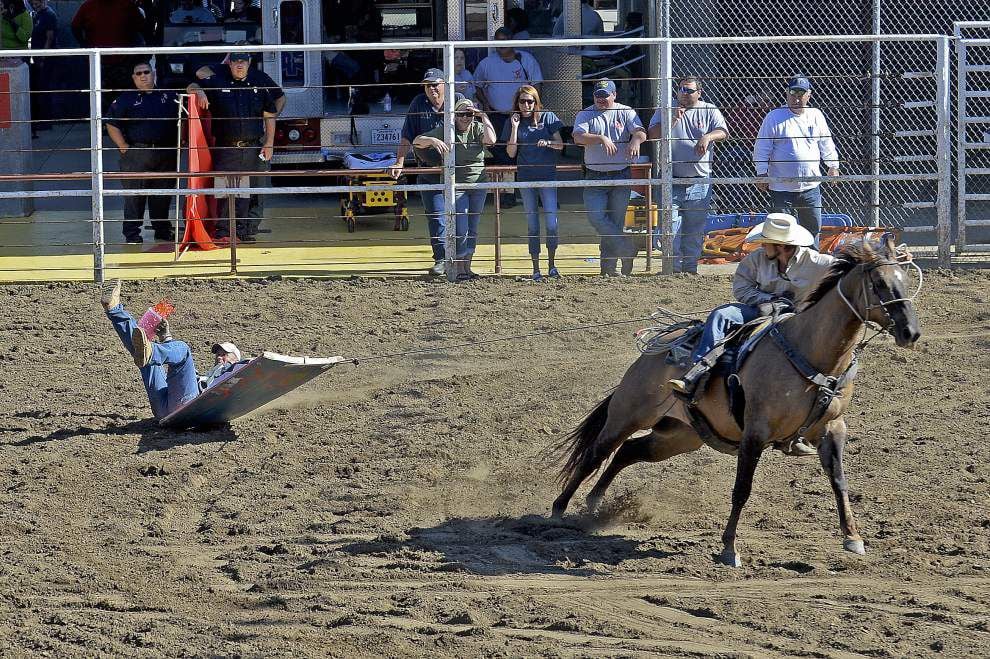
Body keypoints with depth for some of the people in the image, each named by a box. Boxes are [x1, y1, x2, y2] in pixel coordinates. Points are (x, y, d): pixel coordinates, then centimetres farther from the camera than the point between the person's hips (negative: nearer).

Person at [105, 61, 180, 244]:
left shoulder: (169, 96, 11)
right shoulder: (126, 99, 3)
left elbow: (181, 121, 19)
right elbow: (112, 125, 0)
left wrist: (178, 141, 6)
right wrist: (123, 147, -9)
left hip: (165, 153, 3)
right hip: (137, 152, -3)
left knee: (163, 194, 9)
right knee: (134, 194, -3)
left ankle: (162, 229, 22)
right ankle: (132, 233, 1)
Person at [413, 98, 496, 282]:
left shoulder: (477, 129, 2)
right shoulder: (445, 131, -5)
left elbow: (491, 140, -18)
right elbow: (417, 142, -8)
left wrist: (484, 118, -12)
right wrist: (433, 141, -28)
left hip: (479, 185, 4)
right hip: (456, 186, -4)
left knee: (473, 230, 9)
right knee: (461, 230, -10)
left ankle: (467, 267, 18)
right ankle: (459, 270, -3)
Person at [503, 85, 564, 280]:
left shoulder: (547, 117, 2)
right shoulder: (513, 122, 6)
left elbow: (560, 145, 1)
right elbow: (511, 153, 0)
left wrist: (548, 143, -19)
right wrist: (515, 127, -7)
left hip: (547, 176, -2)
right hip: (525, 178, 2)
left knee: (551, 223, -7)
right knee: (532, 225, 5)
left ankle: (551, 264, 8)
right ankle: (536, 269, 9)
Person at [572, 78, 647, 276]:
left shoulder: (626, 113, 4)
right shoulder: (585, 115, 3)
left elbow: (640, 132, -12)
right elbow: (578, 137, -14)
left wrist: (636, 140, -36)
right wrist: (601, 139, -30)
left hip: (621, 176, 0)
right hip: (595, 176, 0)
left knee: (616, 221, 0)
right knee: (595, 216, -15)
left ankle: (608, 267, 7)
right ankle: (627, 248, -3)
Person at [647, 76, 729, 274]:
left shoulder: (709, 112, 7)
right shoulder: (665, 111, 7)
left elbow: (723, 131, -6)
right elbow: (654, 135, -5)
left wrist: (708, 137, -26)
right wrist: (672, 119, -18)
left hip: (700, 183, 1)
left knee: (696, 228, 6)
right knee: (671, 227, -6)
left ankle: (691, 267, 13)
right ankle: (674, 268, -2)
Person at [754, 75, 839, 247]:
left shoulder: (816, 116, 8)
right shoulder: (774, 117, -4)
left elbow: (826, 144, 19)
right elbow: (762, 148, -4)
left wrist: (833, 166, 15)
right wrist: (762, 173, -9)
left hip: (810, 187, 4)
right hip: (781, 187, -4)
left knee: (813, 227, 8)